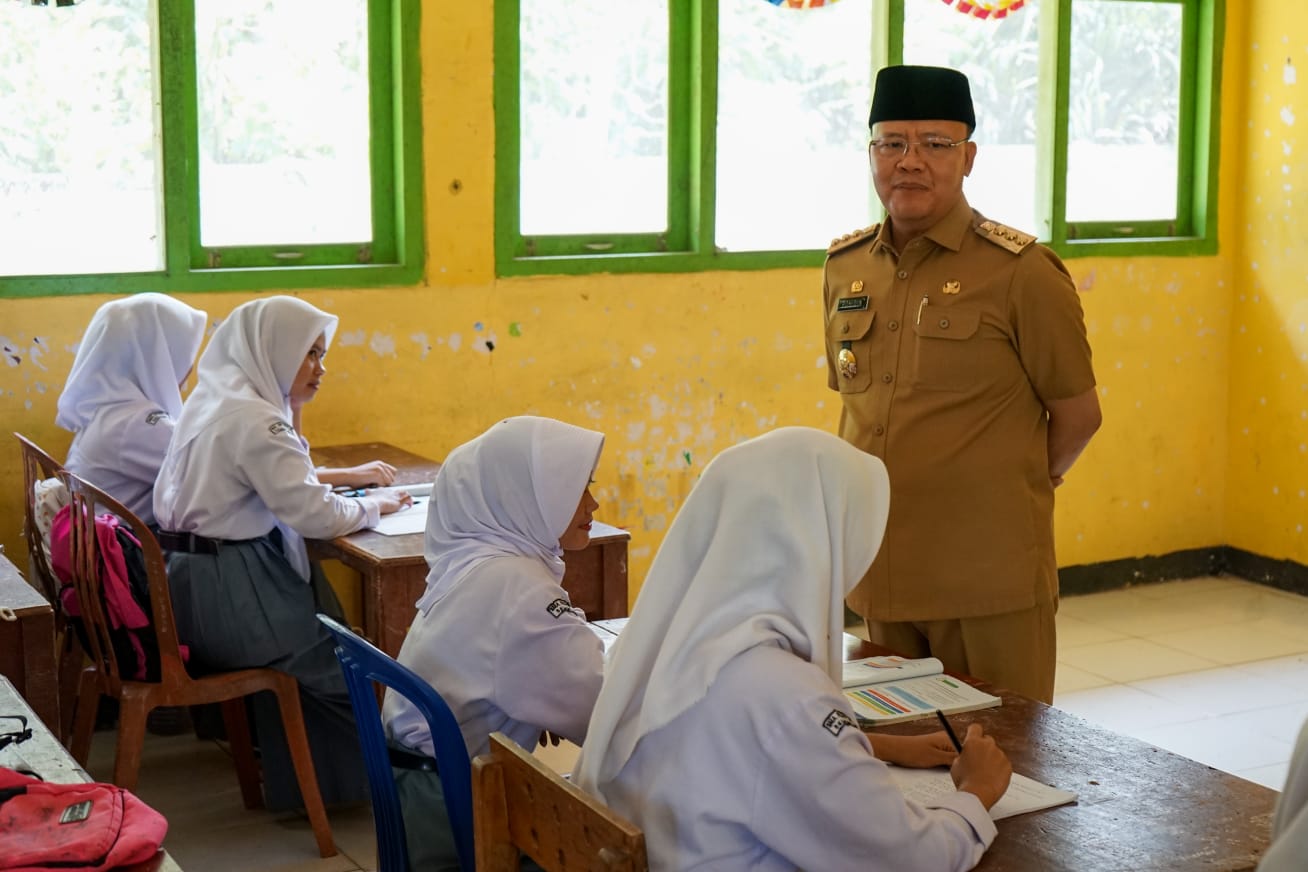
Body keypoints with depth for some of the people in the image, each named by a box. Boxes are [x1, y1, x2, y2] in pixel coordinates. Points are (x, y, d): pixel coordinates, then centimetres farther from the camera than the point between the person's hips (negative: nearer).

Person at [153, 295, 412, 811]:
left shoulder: (214, 398, 10)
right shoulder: (252, 418, -20)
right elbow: (316, 516, -22)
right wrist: (374, 506, -4)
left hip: (190, 581, 9)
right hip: (226, 596, -9)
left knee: (330, 632, 17)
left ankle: (296, 783, 24)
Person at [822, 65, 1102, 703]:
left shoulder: (1020, 272, -9)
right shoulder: (844, 267, 8)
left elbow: (1077, 412, -1)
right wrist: (895, 483, 12)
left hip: (990, 582, -5)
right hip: (879, 576, 5)